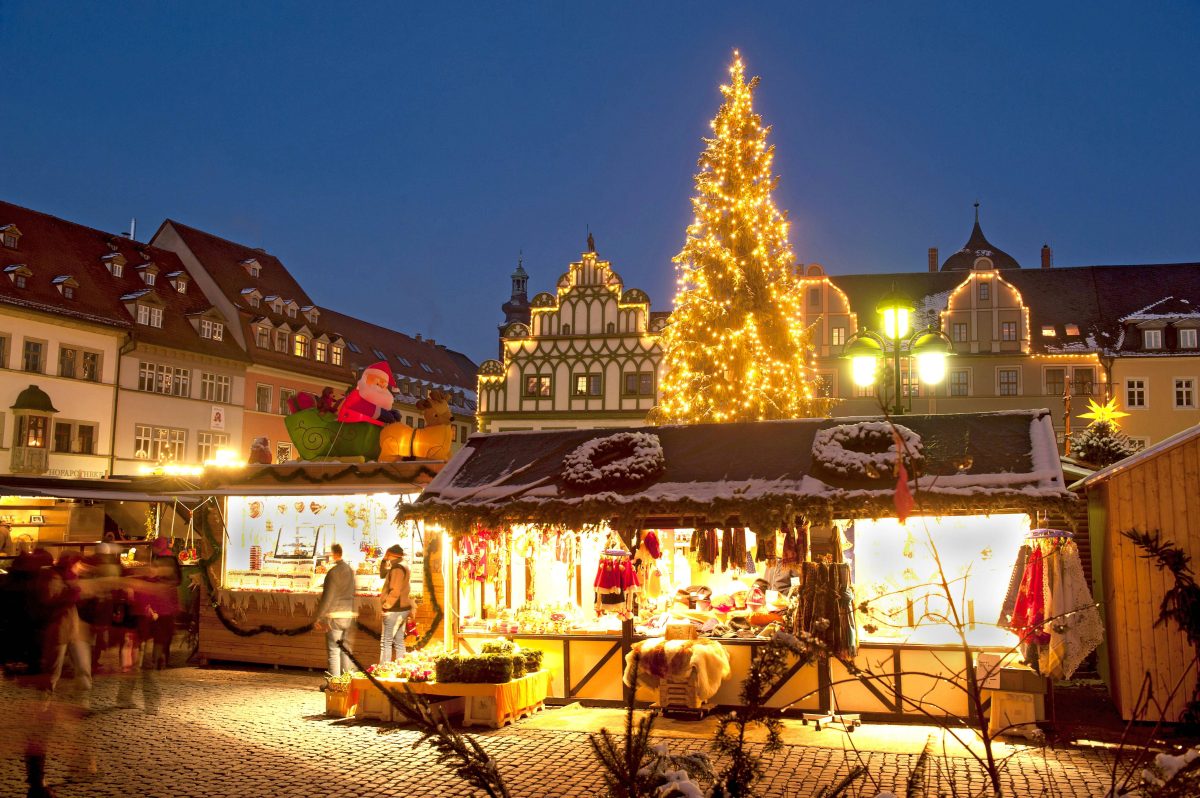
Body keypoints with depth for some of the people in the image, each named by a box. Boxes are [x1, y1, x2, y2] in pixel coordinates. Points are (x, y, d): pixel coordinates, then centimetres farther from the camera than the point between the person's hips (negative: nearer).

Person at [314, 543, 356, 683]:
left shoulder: (333, 572, -12)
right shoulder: (350, 570, 9)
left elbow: (327, 597, -13)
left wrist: (319, 617, -8)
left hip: (335, 615, -6)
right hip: (350, 614, 6)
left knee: (334, 650, -1)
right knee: (346, 649, 12)